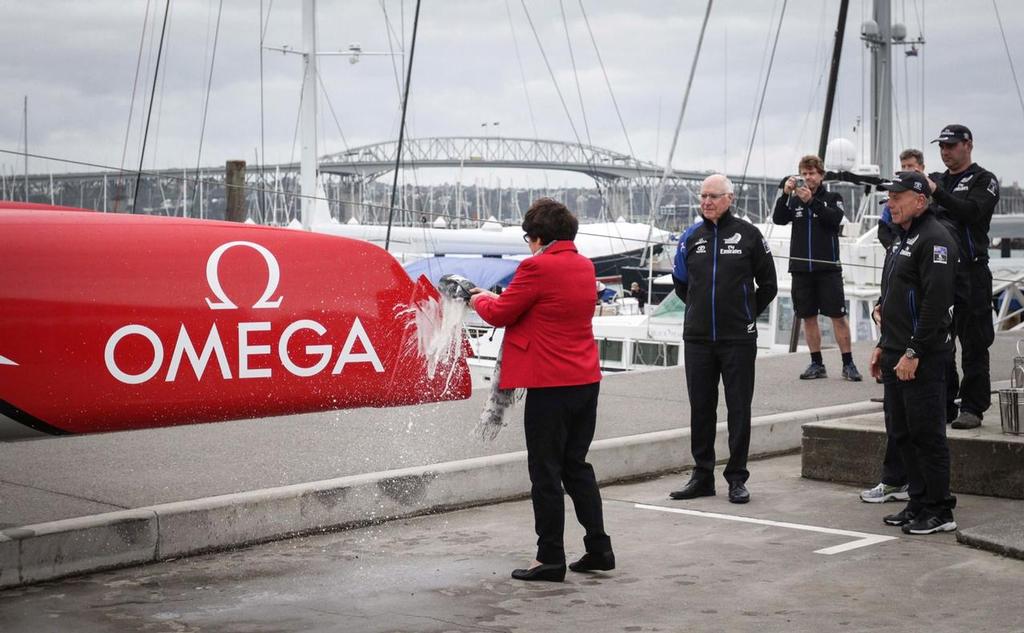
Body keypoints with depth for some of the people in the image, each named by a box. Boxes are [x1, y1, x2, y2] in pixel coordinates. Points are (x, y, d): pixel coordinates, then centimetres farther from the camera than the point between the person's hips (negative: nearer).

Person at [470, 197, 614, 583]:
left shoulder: (538, 267, -15)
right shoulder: (584, 266, 11)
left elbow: (499, 314, -8)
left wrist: (480, 299, 14)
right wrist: (498, 298, 22)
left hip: (550, 385, -8)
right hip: (586, 380, 8)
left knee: (546, 472, 1)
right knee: (576, 465, 18)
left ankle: (550, 559, 6)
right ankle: (599, 548, 19)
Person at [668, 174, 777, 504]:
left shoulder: (748, 235, -2)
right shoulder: (691, 236, 6)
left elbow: (768, 285, 7)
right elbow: (680, 282, 21)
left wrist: (747, 314, 10)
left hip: (738, 339, -3)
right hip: (697, 340, 3)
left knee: (739, 409, 2)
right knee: (700, 408, 8)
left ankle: (737, 477, 10)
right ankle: (702, 475, 16)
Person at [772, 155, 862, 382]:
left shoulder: (833, 198, 5)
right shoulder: (794, 201, 11)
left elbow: (834, 219, -14)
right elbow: (778, 219, -5)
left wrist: (811, 201, -23)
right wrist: (785, 194, -17)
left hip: (827, 267, -3)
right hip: (801, 268, 3)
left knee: (838, 316, -4)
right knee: (808, 317, 6)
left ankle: (848, 364, 1)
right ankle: (817, 364, 14)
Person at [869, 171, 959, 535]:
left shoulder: (934, 240, -13)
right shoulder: (902, 240, 19)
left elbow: (936, 302, -21)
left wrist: (914, 353, -22)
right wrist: (883, 346, 20)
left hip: (923, 358, -10)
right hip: (897, 354, 10)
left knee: (926, 433, -6)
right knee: (901, 432, 13)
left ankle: (939, 511, 1)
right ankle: (919, 504, 22)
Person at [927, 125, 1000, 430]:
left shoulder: (983, 181, 1)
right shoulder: (936, 180, 18)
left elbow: (972, 211, -17)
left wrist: (935, 192, -24)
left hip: (970, 272, -6)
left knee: (974, 344, -3)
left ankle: (973, 407, 0)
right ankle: (943, 403, 16)